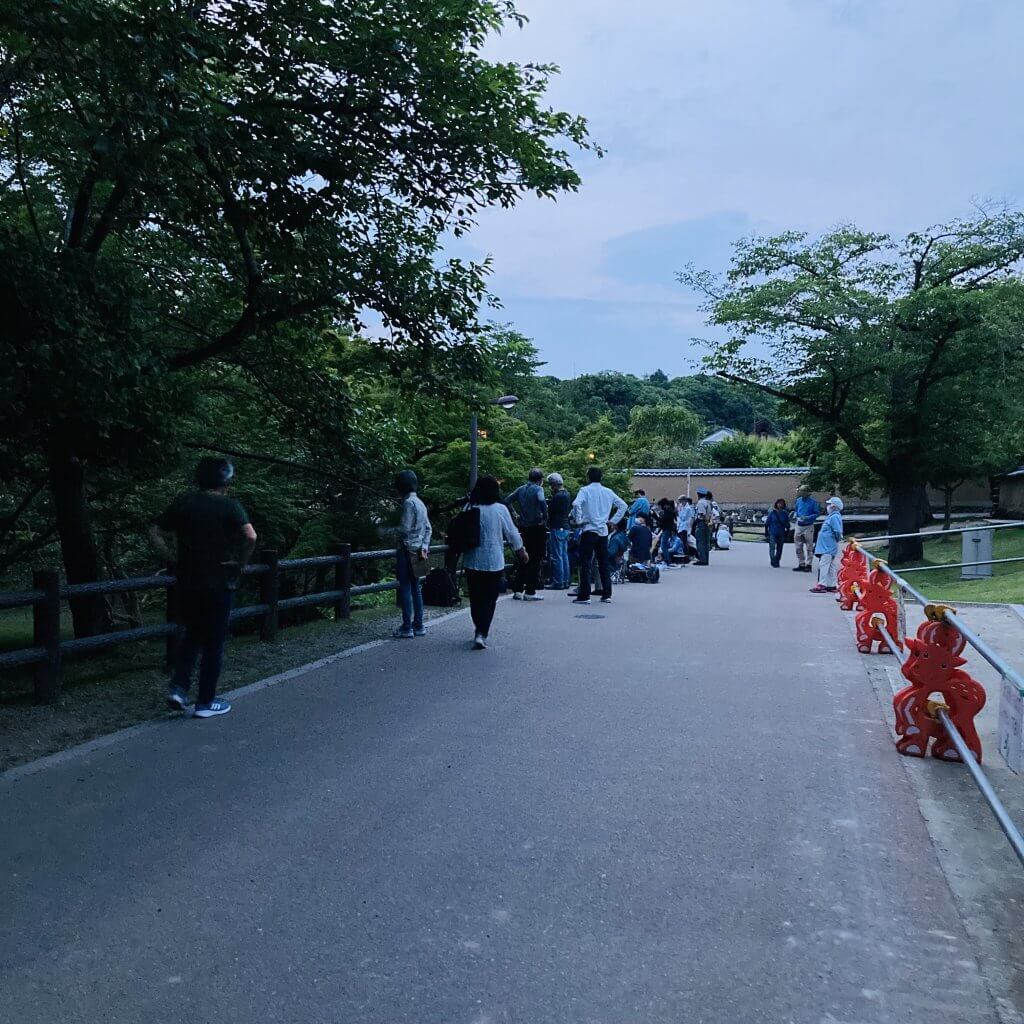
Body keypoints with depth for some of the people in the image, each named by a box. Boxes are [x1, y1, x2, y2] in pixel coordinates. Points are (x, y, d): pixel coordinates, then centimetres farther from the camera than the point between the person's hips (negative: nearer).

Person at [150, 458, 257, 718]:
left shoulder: (183, 502, 5)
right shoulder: (229, 506, -9)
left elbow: (155, 532, 4)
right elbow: (251, 536, -23)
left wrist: (171, 561, 6)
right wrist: (240, 564, -10)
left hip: (186, 582, 4)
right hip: (219, 584, -4)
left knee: (192, 636, 23)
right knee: (214, 643, 7)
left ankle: (178, 688, 10)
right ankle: (205, 703, 14)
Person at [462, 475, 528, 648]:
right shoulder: (500, 509, -7)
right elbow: (512, 533, 0)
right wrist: (521, 551, 14)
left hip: (472, 562, 3)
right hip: (494, 563, -2)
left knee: (475, 600, 15)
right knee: (489, 600, 4)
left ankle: (480, 631, 28)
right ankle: (481, 634, -8)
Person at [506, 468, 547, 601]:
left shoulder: (521, 489, 9)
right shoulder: (538, 489, -10)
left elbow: (507, 501, 9)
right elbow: (542, 501, -29)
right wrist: (545, 518, -17)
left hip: (524, 528, 6)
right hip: (537, 528, -6)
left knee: (524, 559, 14)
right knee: (535, 560, 1)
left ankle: (517, 590, 13)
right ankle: (530, 592, 1)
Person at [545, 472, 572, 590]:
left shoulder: (557, 496, -16)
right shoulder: (567, 494, 13)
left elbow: (550, 511, -15)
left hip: (557, 528, -10)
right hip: (566, 527, 10)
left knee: (556, 557, -5)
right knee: (564, 556, 12)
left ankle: (558, 582, -4)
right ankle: (565, 581, 16)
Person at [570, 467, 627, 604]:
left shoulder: (585, 490, -6)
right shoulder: (608, 492, 11)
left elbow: (576, 504, -23)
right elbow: (623, 505, 12)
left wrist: (578, 520, -11)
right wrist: (613, 520, 12)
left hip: (589, 530, -5)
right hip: (603, 531, 5)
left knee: (585, 563, -2)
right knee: (604, 563, 12)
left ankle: (584, 596, -4)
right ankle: (607, 594, 13)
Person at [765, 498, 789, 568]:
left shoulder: (785, 513, 4)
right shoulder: (772, 513, -2)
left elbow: (787, 524, 13)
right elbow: (767, 523, 1)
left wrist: (787, 531, 4)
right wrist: (766, 533, -1)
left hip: (781, 534, 3)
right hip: (772, 534, -3)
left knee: (779, 549, 8)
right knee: (772, 548, -12)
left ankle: (777, 562, 19)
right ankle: (773, 562, -12)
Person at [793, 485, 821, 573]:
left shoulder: (813, 502, -10)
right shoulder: (798, 500, 7)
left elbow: (817, 513, -9)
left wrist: (807, 518, -19)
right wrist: (798, 517, 11)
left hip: (808, 526, -6)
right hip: (798, 526, 6)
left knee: (809, 547, 0)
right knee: (798, 547, 9)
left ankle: (809, 565, 5)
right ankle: (801, 564, 19)